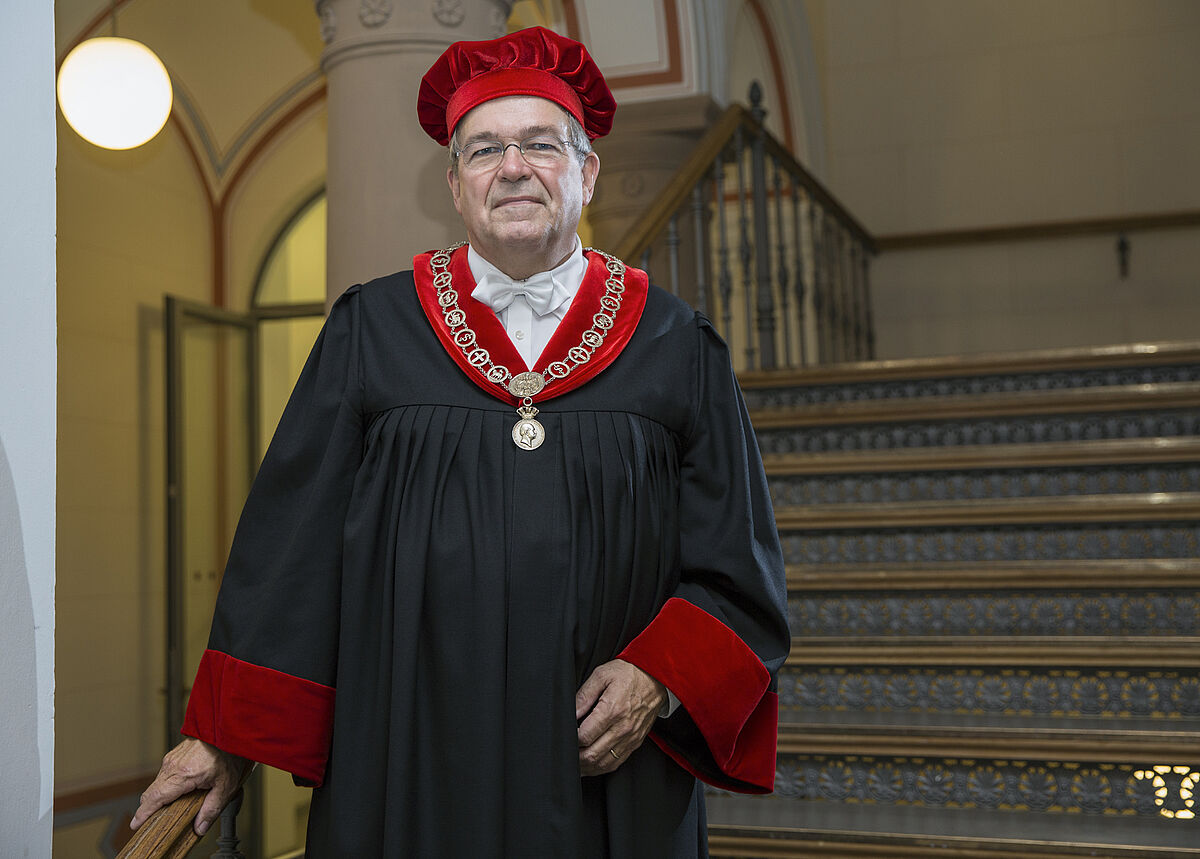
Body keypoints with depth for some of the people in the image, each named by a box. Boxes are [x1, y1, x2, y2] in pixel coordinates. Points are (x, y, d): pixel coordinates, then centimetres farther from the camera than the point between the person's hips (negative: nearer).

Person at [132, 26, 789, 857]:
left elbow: (738, 566, 3)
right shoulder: (371, 331, 2)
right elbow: (287, 548, 2)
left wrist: (658, 678, -13)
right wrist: (223, 736, 0)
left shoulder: (676, 346, 2)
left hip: (611, 781, 1)